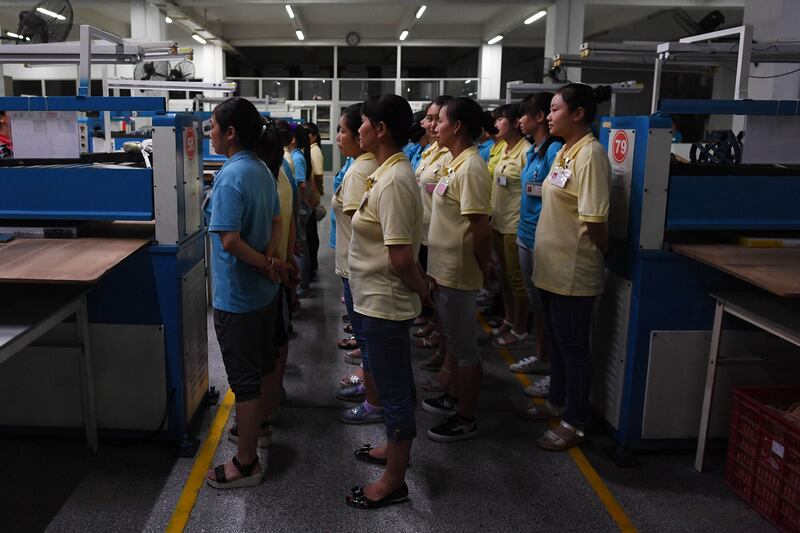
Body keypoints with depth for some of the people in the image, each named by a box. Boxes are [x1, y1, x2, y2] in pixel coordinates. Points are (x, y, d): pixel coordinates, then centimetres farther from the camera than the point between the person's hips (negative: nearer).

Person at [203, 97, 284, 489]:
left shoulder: (230, 176, -22)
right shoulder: (262, 170, 6)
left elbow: (230, 239, -28)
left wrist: (264, 263, -14)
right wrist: (270, 259, -4)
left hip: (237, 296, -9)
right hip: (264, 291, 9)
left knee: (244, 378, 2)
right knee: (262, 365, 23)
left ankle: (246, 463, 14)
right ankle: (256, 427, 43)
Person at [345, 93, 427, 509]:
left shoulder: (393, 180, -24)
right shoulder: (389, 172, 8)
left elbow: (401, 256, -27)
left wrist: (420, 288, -10)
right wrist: (420, 285, 12)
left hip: (385, 303, -10)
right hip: (383, 300, 10)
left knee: (394, 389, 4)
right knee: (396, 383, 23)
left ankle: (394, 482, 20)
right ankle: (396, 448, 43)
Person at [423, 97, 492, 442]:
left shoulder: (471, 168, -21)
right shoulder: (457, 164, 10)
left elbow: (481, 229, -24)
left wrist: (482, 270, -11)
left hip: (457, 274, -10)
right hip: (444, 270, 10)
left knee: (464, 348, 4)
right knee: (453, 340, 22)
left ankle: (465, 419, 17)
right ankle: (455, 397, 39)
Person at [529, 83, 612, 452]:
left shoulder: (590, 155, -20)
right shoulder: (565, 151, 10)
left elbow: (594, 219, -21)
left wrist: (605, 254, -8)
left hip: (573, 271, -9)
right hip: (552, 266, 9)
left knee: (573, 346, 4)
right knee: (557, 341, 21)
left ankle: (574, 423, 18)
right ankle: (557, 403, 38)